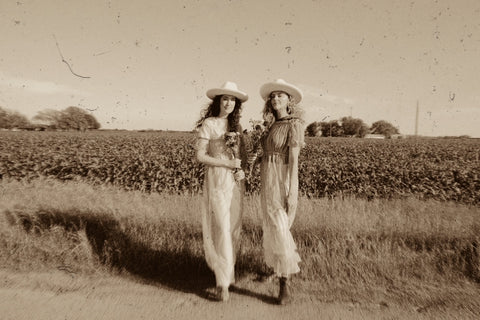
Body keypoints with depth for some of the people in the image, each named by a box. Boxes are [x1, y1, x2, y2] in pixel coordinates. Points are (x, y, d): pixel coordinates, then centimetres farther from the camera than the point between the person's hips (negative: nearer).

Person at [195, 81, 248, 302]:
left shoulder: (236, 125, 11)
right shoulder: (208, 124, -5)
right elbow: (200, 156, -9)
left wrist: (241, 170, -5)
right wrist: (228, 163, -15)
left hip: (236, 181, 6)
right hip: (216, 179, -5)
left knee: (234, 226, 9)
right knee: (222, 227, -7)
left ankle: (225, 267, 31)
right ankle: (223, 281, 3)